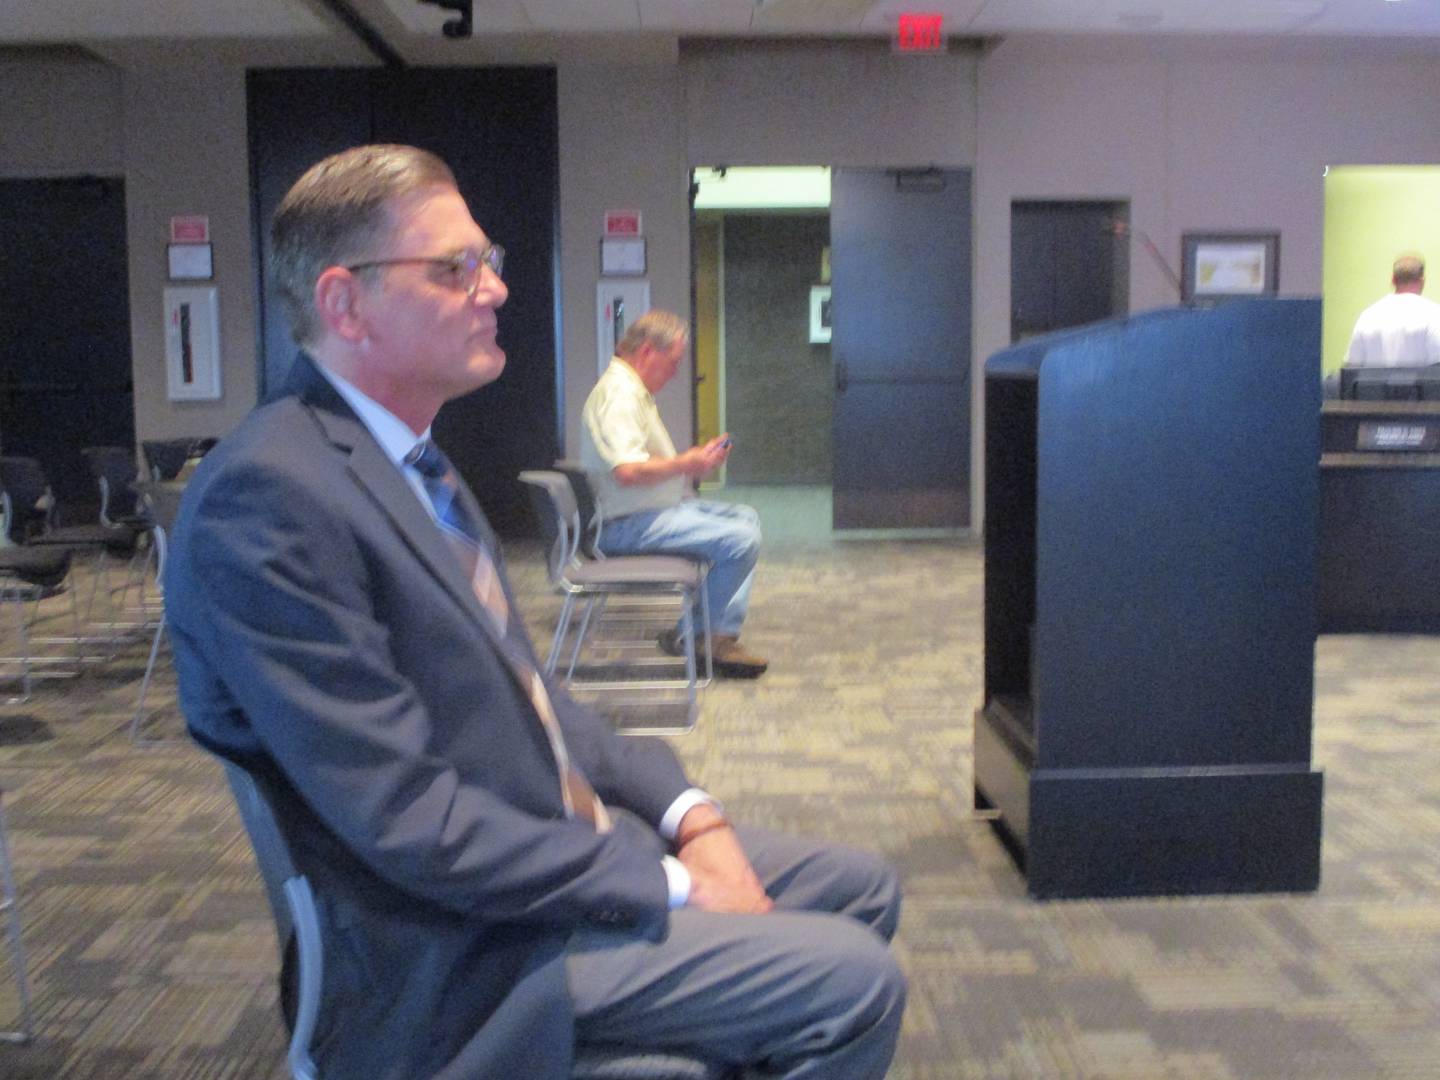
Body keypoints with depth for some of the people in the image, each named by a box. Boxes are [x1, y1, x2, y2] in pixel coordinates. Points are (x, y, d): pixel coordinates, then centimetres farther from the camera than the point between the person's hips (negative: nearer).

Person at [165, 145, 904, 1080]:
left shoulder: (410, 458, 8)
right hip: (463, 952, -9)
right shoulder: (268, 498, -23)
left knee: (863, 889, 12)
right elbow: (407, 818, -24)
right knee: (852, 979, -14)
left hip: (562, 844, 9)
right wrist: (668, 885, -17)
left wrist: (682, 808, 0)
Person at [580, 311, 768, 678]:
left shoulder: (635, 391, 17)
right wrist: (686, 465, -22)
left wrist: (695, 459, 12)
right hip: (627, 524, -12)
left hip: (654, 509, 12)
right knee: (740, 539, -20)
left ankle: (723, 636, 5)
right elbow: (627, 471, -31)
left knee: (745, 517, 13)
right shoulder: (618, 393, -19)